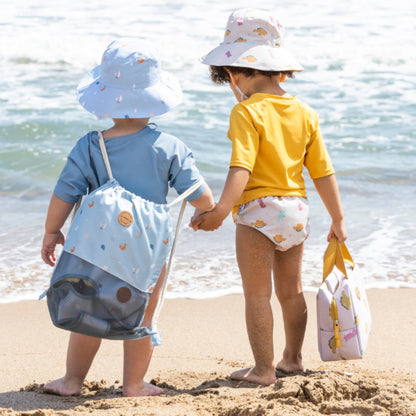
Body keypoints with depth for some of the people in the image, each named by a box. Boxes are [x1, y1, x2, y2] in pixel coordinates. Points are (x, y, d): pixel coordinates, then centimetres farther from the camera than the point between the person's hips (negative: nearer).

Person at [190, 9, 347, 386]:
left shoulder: (247, 113, -14)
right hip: (297, 211, 7)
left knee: (257, 295, 2)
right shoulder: (305, 113, 5)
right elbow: (323, 172, 7)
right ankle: (293, 358, 33)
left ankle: (264, 368, 6)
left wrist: (220, 212, -27)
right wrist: (337, 219, 15)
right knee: (291, 290, 20)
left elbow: (241, 170, -25)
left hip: (259, 213, -7)